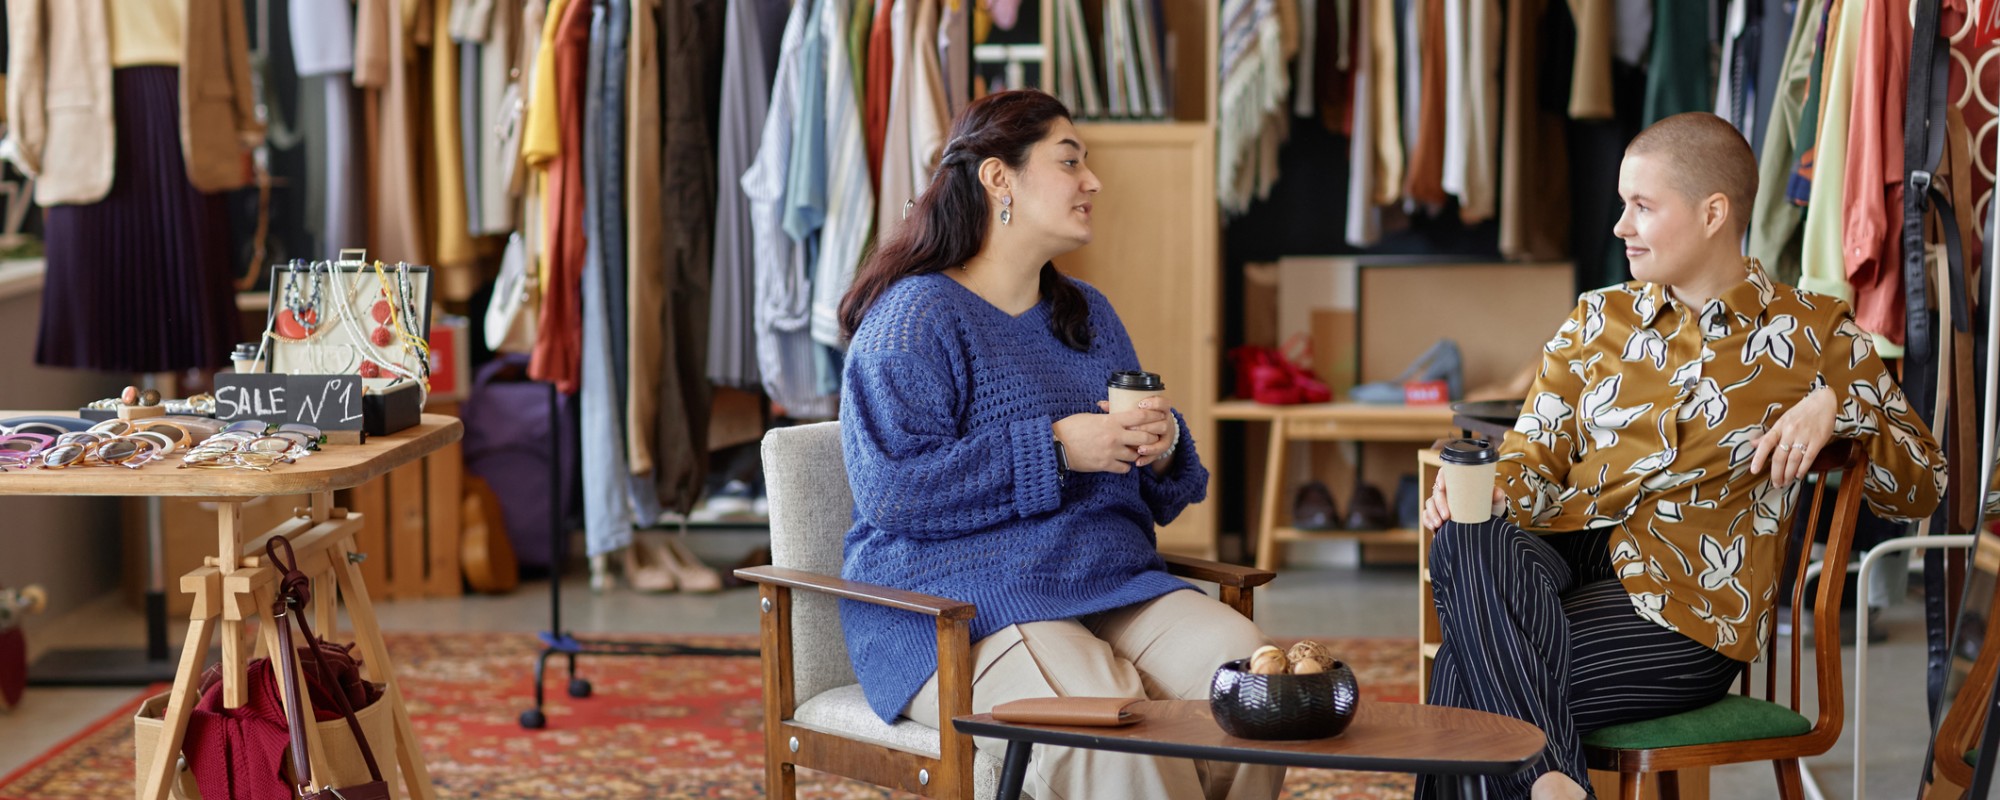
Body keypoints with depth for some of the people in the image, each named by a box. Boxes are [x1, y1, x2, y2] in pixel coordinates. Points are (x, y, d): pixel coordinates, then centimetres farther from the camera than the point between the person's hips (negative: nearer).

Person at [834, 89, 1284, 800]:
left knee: (1246, 668, -22)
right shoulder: (915, 317, -3)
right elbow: (892, 487, -17)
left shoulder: (1089, 314, 22)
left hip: (1112, 588, 7)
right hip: (956, 607, -7)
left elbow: (1156, 497, 27)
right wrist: (1057, 448, -17)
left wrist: (1163, 449, 1)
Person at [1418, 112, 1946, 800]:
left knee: (1466, 682, -31)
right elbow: (1533, 460, 14)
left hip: (1682, 613, -4)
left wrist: (1836, 404, -8)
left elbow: (1923, 487, 10)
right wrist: (1491, 495, -10)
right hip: (1564, 557, 4)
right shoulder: (1598, 320, 19)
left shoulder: (1812, 334, 10)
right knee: (1465, 543, -36)